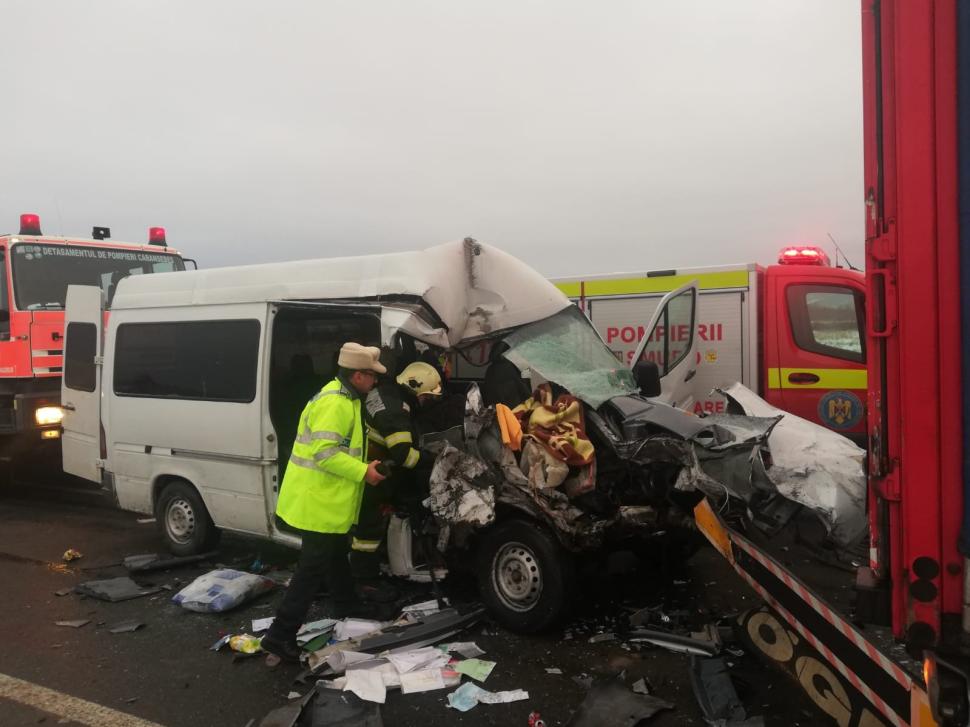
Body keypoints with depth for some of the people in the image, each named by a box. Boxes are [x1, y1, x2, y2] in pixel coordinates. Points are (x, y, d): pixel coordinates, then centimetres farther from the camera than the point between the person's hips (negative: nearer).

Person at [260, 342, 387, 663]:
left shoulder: (344, 399, 13)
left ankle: (348, 613, 40)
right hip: (319, 501, -11)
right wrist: (363, 471, -23)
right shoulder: (335, 403, -22)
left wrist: (364, 464, 11)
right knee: (314, 567, -5)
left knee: (336, 558, 23)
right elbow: (325, 453, -29)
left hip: (327, 499, 11)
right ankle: (280, 634, 0)